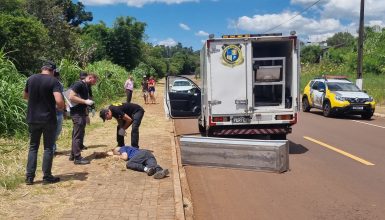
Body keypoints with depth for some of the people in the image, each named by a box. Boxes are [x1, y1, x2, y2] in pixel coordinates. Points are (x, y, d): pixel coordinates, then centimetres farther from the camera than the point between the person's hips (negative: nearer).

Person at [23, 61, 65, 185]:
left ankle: (29, 177, 13)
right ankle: (47, 177, 12)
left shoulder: (31, 79, 4)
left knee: (33, 147, 14)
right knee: (48, 148, 7)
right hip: (48, 119, -4)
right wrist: (61, 107, -2)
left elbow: (25, 96, 20)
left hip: (33, 119, 4)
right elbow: (59, 101, -24)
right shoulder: (53, 81, -11)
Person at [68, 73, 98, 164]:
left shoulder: (86, 87, 16)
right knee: (78, 135, -6)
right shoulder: (78, 84, -12)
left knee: (76, 135, 14)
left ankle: (73, 155, 23)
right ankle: (77, 158, -1)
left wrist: (86, 114, 18)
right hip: (77, 113, -10)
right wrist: (85, 101, -21)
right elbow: (71, 97, -22)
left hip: (81, 113, 10)